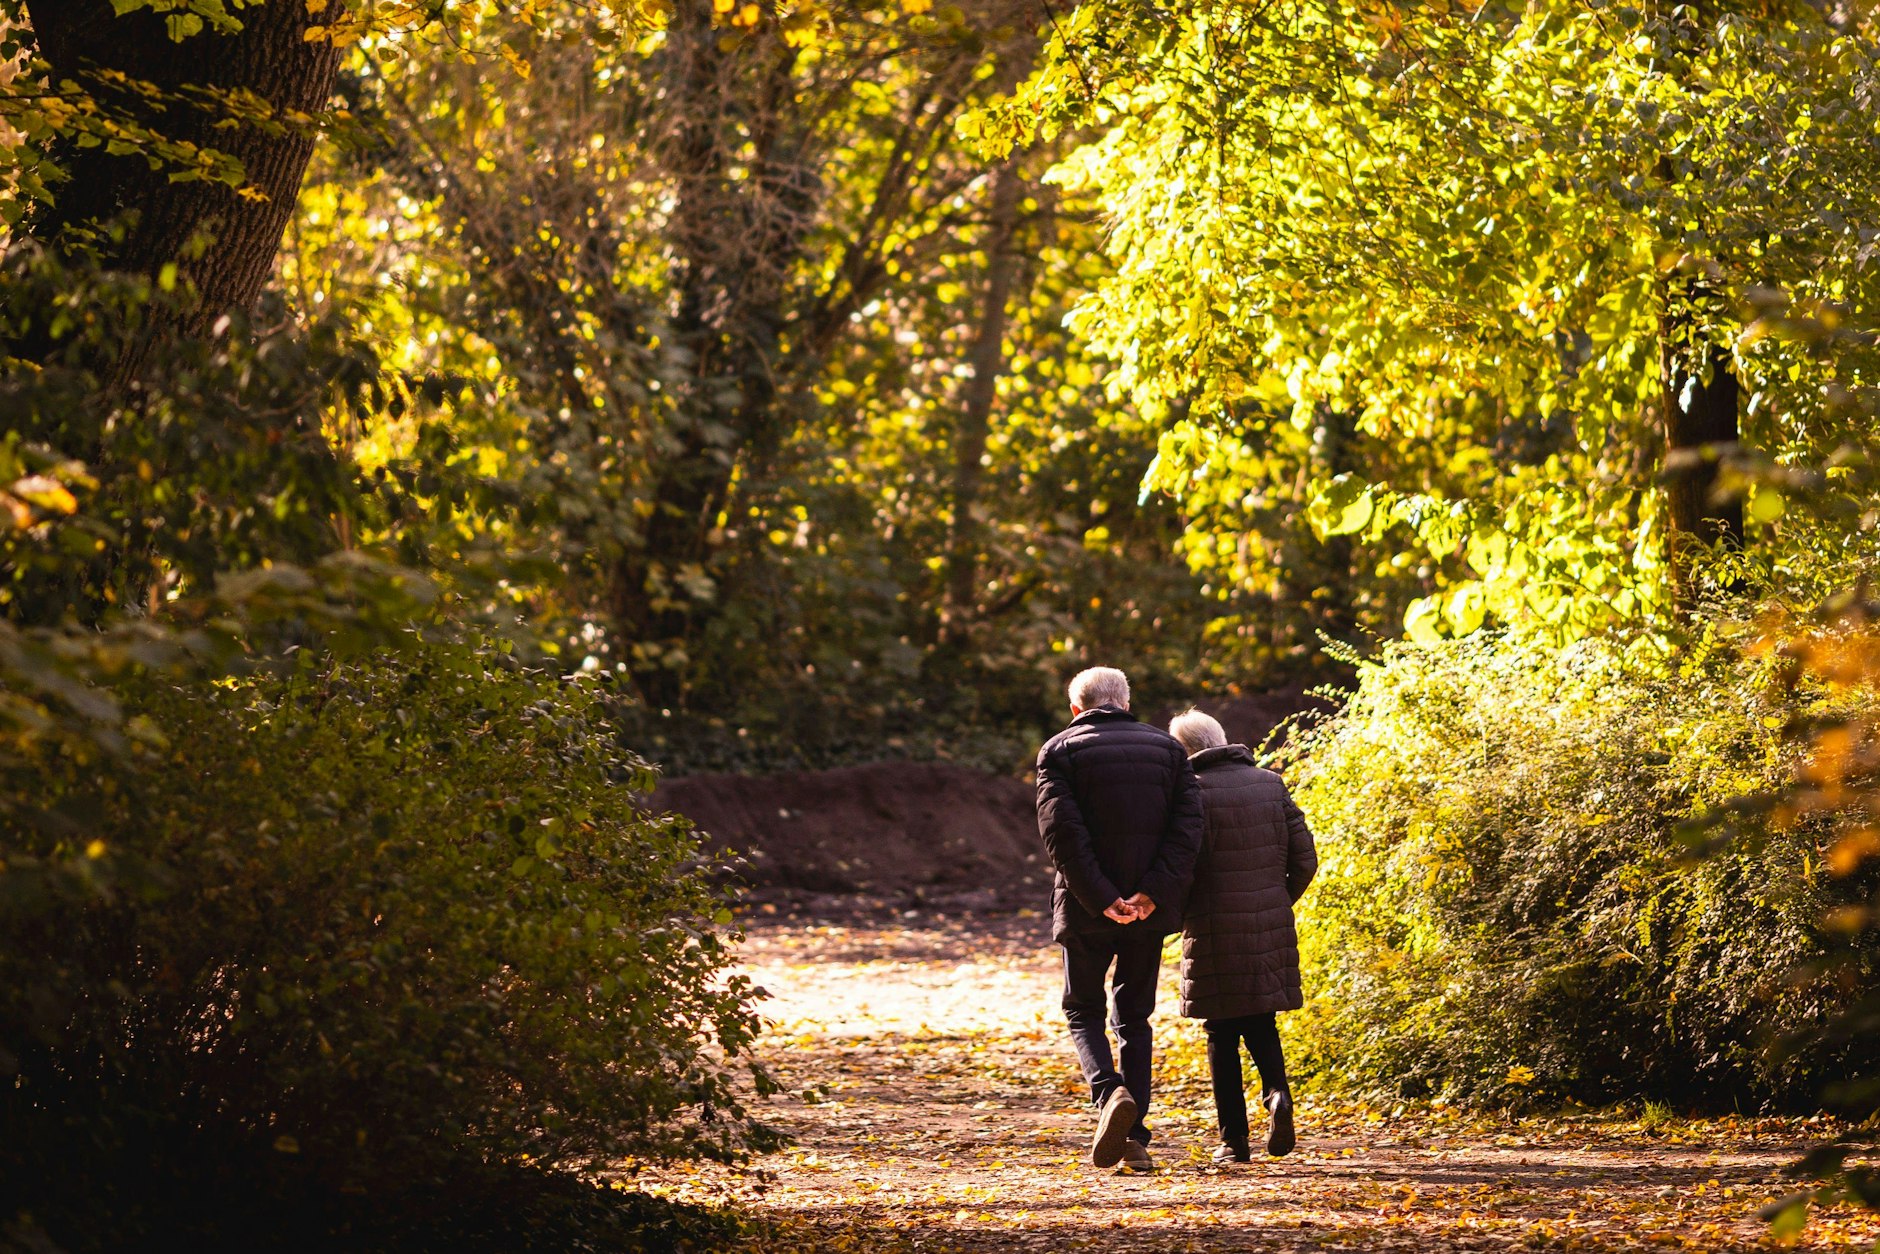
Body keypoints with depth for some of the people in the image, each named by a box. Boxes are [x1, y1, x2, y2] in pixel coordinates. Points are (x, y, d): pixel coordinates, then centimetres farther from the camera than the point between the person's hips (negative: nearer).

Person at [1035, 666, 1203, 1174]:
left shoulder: (1060, 752, -1)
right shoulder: (1167, 749, 8)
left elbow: (1062, 831, -13)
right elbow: (1187, 827, -4)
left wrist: (1100, 898, -14)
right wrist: (1152, 893, -12)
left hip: (1086, 907, -3)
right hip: (1149, 907, 3)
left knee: (1083, 1011, 11)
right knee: (1135, 1017, 13)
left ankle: (1110, 1093, -17)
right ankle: (1134, 1139, 5)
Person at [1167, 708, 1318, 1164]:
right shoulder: (1271, 785, 6)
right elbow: (1304, 858, 5)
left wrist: (1179, 913, 4)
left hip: (1215, 933, -4)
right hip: (1271, 929, 4)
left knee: (1222, 1035, 6)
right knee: (1261, 1024, 17)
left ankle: (1233, 1139, 5)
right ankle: (1277, 1093, -10)